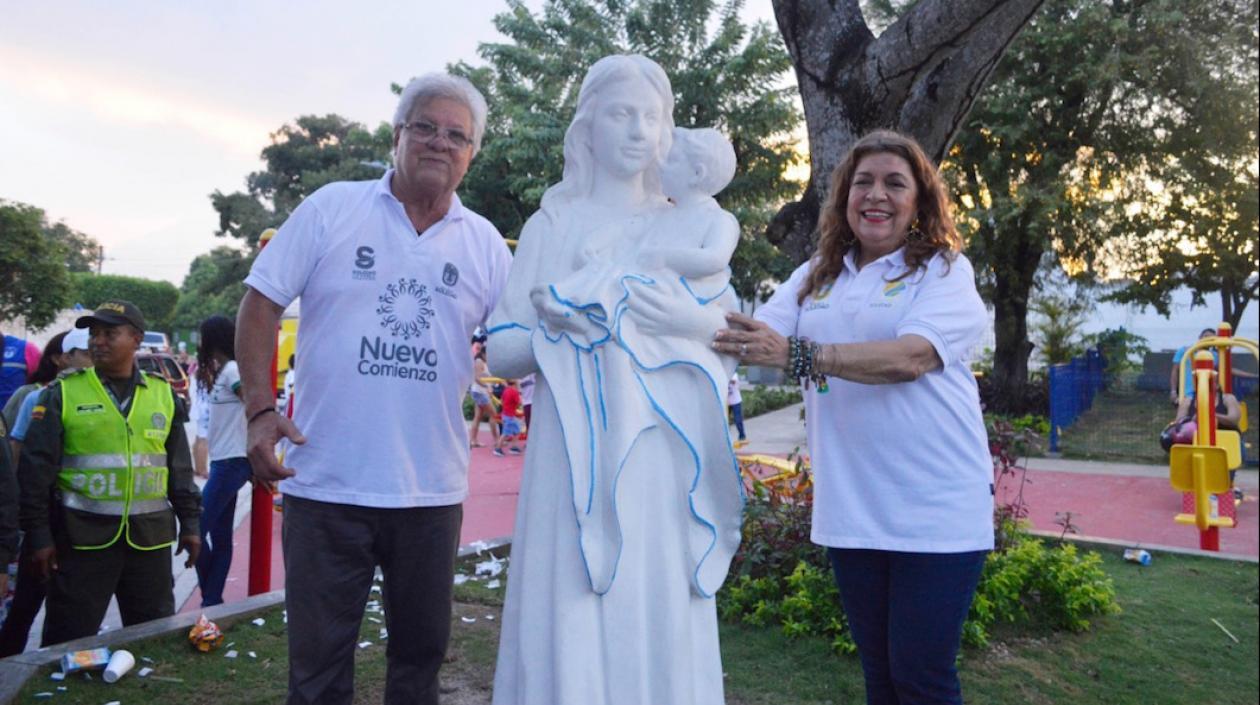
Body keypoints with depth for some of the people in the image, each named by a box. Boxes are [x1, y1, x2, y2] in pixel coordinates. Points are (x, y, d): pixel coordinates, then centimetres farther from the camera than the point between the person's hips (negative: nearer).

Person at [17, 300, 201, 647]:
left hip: (149, 536, 2)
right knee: (69, 642, 5)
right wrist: (38, 534, -5)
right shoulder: (64, 393, -1)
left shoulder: (163, 395, 7)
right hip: (82, 536, -2)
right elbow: (36, 469, -1)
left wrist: (190, 522, 8)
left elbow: (180, 467, 10)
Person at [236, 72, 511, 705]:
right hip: (327, 483, -2)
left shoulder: (485, 244, 5)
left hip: (432, 489, 2)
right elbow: (261, 303, 0)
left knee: (421, 651, 17)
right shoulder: (332, 208, 0)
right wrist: (260, 409, -10)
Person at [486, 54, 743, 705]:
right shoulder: (552, 224, 6)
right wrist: (558, 325, -14)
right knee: (572, 625, 0)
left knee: (660, 619, 4)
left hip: (663, 456, 2)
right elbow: (501, 351, 4)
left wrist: (689, 318, -9)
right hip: (576, 453, -1)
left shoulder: (686, 226, 11)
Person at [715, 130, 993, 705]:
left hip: (936, 509, -4)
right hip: (851, 508, 4)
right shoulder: (816, 275, 11)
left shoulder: (945, 270, -4)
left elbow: (910, 357, -21)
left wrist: (797, 354, -32)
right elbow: (761, 337, 1)